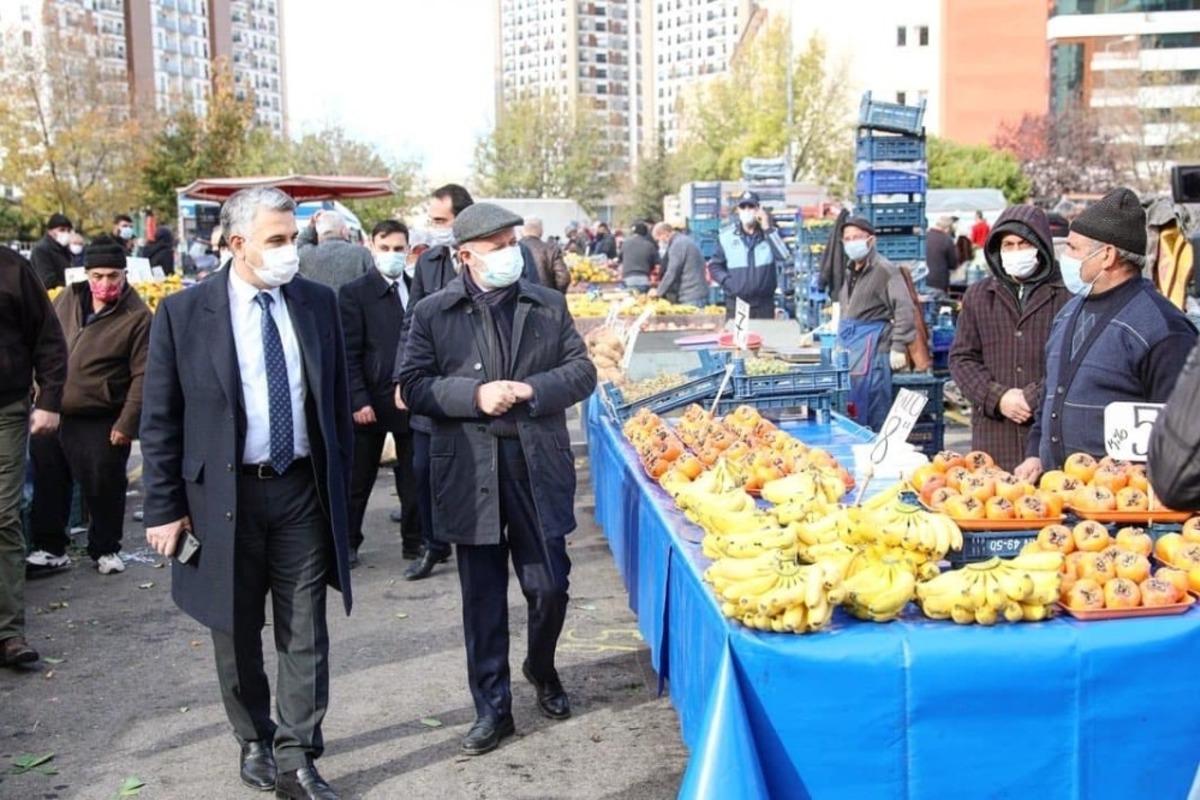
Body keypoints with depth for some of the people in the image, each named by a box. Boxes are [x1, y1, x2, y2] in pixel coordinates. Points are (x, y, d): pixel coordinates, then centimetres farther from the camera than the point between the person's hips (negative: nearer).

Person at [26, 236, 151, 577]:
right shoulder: (67, 299, 3)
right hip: (50, 414, 5)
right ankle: (50, 549, 28)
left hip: (100, 423, -5)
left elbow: (142, 376, -13)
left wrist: (126, 424, -16)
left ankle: (106, 549, 26)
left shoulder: (137, 317, -12)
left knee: (103, 487, 5)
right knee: (48, 483, 13)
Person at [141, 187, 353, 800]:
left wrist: (340, 486, 8)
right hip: (222, 494, -1)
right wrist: (164, 508, -5)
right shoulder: (183, 312, -7)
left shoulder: (318, 302, 1)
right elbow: (159, 420, -3)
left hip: (303, 490, 2)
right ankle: (255, 743, 34)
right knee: (238, 633, 14)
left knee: (305, 634, 4)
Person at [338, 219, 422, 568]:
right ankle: (348, 542, 21)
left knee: (414, 477, 10)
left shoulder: (419, 288, 8)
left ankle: (414, 541, 22)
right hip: (372, 401, -3)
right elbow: (349, 354, -7)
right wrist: (358, 401, -14)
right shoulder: (355, 293, -3)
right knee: (358, 479, 8)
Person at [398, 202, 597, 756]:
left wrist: (533, 389, -12)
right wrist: (474, 395, -16)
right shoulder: (433, 313, 1)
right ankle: (492, 707, 23)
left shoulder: (549, 305, 7)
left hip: (539, 466, 1)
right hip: (470, 473, -1)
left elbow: (582, 371, 6)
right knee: (482, 598, 8)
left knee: (549, 586, 7)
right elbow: (412, 386, -2)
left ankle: (542, 670, 37)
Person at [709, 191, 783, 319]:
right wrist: (728, 282, -7)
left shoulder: (769, 233, 5)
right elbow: (715, 266, 9)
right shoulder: (726, 236, 4)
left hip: (764, 304, 0)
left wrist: (767, 229, -16)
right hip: (736, 303, 0)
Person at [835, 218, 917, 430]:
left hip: (872, 345, -8)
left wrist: (898, 347, -20)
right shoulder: (849, 271, 16)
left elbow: (904, 309, -15)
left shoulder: (884, 269, -9)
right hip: (846, 341, 8)